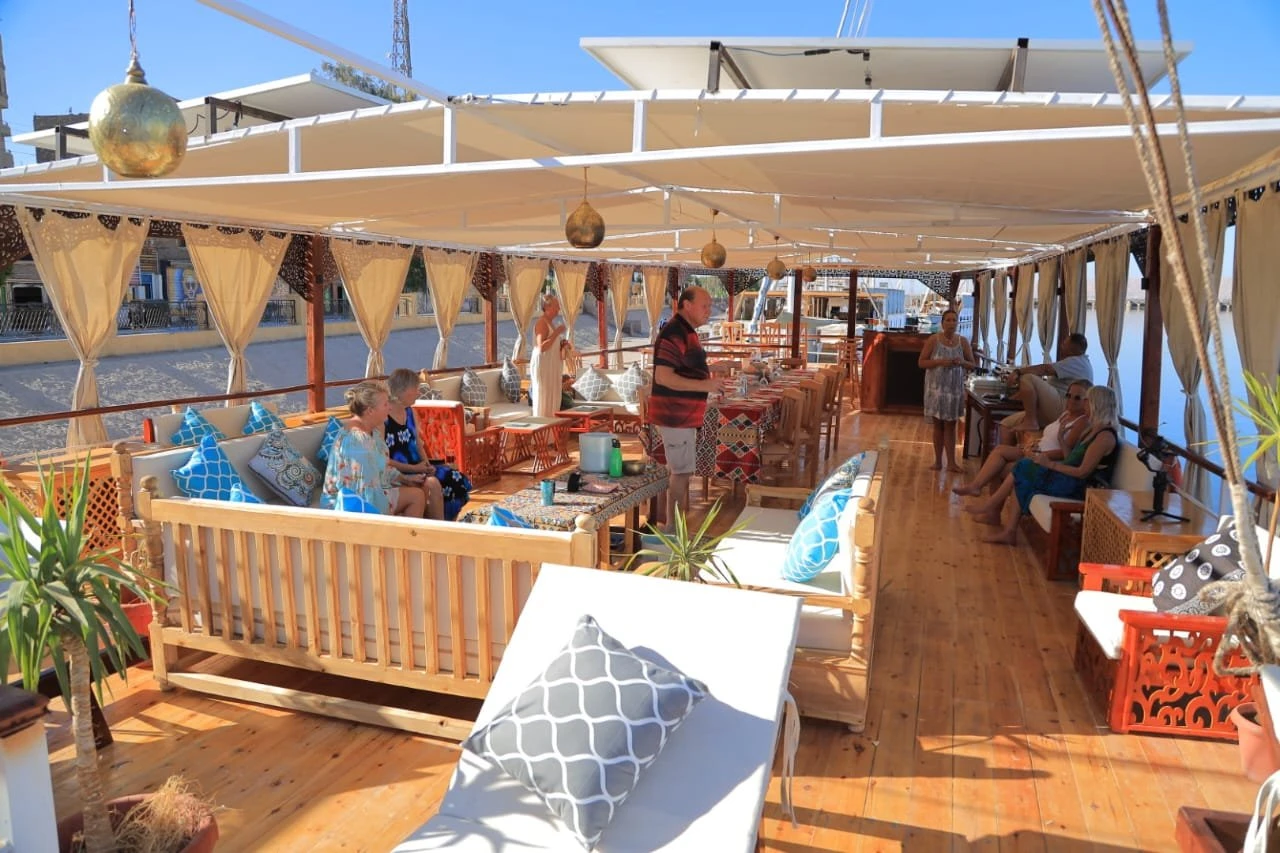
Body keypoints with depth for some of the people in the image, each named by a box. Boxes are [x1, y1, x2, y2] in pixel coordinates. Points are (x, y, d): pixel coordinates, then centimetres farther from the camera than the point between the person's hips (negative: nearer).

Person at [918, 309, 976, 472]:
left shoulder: (963, 342, 3)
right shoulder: (933, 340, -4)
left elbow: (973, 365, 8)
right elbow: (921, 362, -5)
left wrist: (961, 362, -13)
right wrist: (940, 361, -19)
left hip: (955, 388, 2)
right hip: (936, 387, -2)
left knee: (950, 425, 5)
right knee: (938, 425, 5)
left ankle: (951, 463, 8)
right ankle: (938, 461, 13)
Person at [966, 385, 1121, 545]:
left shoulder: (1105, 436, -18)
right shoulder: (1094, 430, 14)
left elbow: (1082, 472, -20)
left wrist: (1050, 464, -14)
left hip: (1078, 487, -10)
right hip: (1070, 480, 10)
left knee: (1021, 470, -8)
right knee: (1021, 484, -3)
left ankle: (991, 507, 8)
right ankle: (1010, 531, -6)